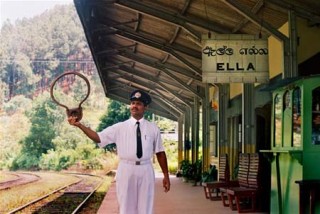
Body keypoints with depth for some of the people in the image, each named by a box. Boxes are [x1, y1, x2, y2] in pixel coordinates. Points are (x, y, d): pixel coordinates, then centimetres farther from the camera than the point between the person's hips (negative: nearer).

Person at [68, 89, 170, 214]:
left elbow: (160, 152, 6)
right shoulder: (120, 127, 2)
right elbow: (98, 138, -4)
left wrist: (166, 175, 4)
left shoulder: (153, 128, 5)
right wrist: (79, 125, -15)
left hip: (145, 171, 1)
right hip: (126, 170, 0)